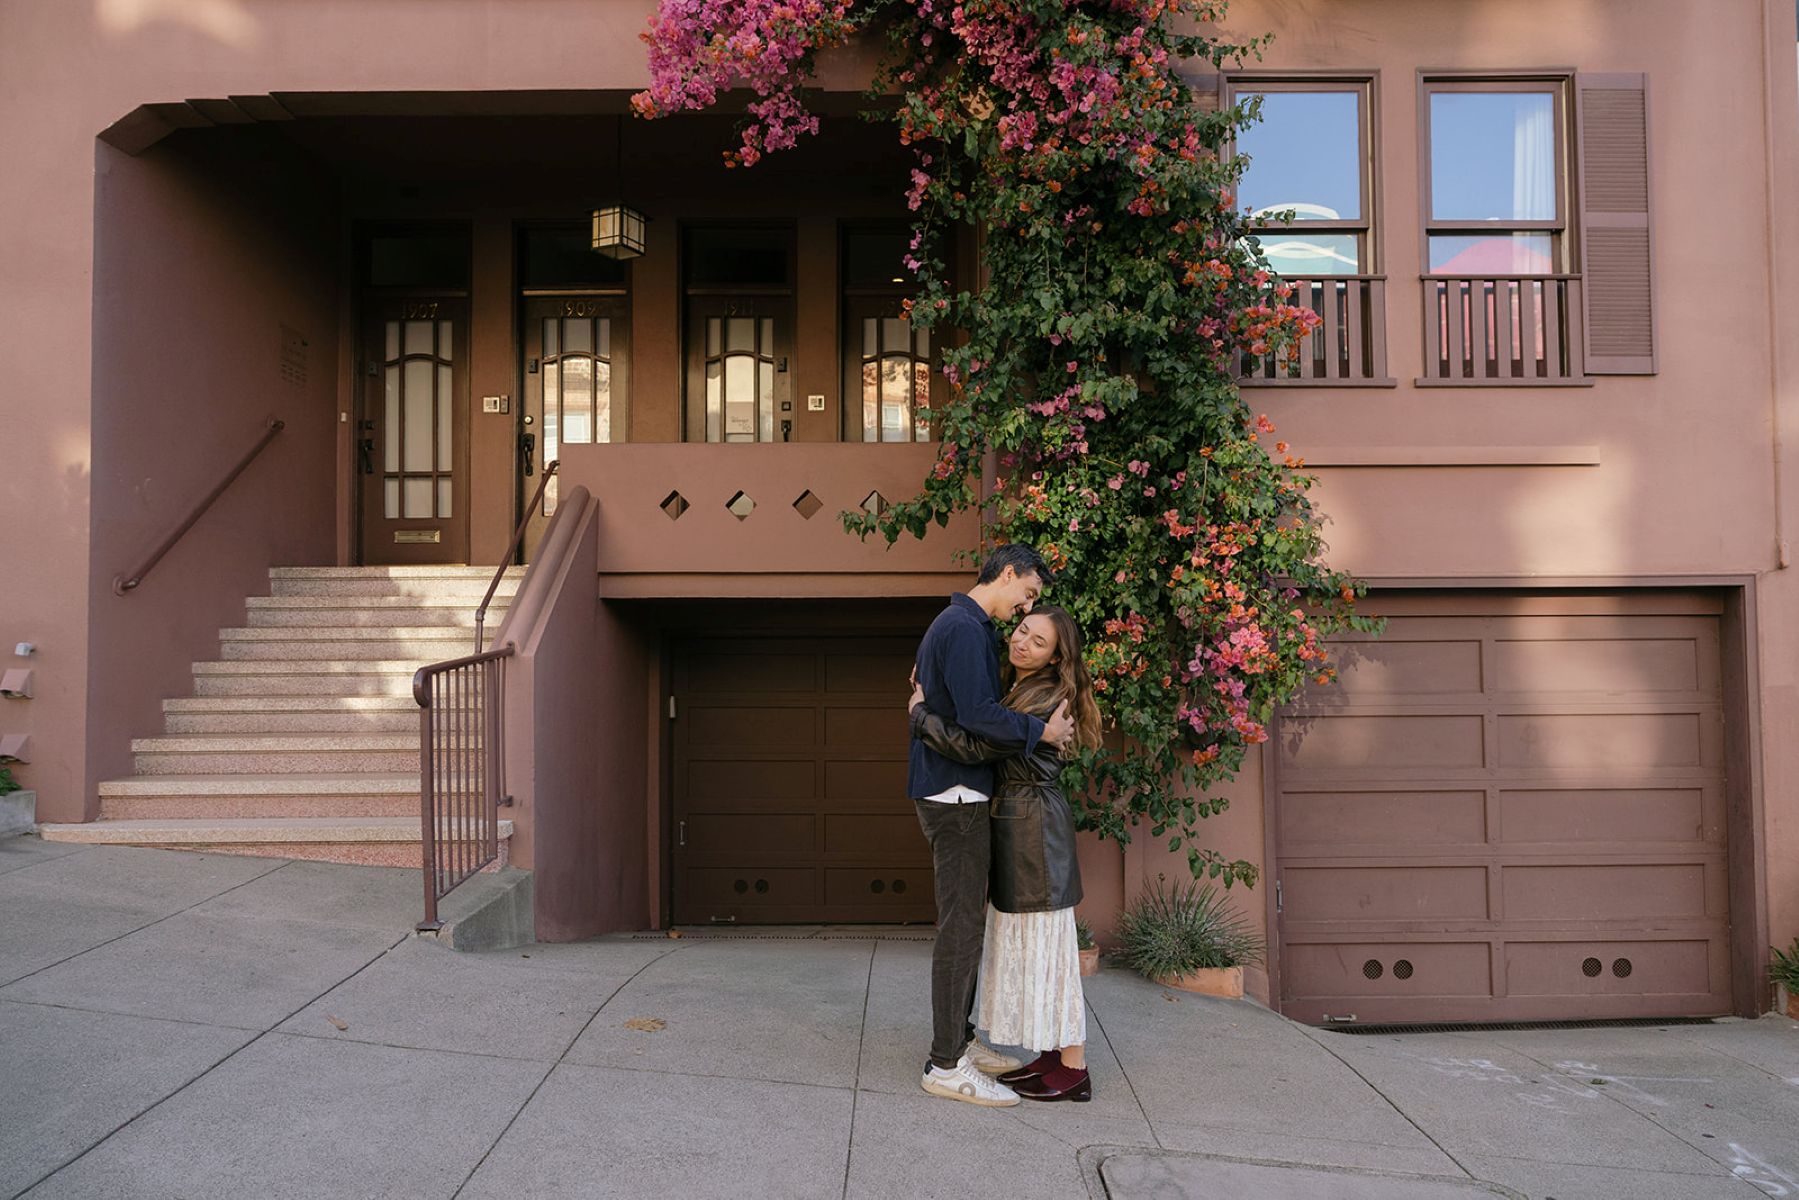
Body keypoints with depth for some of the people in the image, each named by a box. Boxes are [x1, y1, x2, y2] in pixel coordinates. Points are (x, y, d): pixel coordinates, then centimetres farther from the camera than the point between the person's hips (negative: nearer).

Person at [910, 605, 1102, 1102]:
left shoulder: (1045, 698, -18)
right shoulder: (1014, 689, 12)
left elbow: (976, 747, -25)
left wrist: (920, 712, -12)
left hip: (1035, 823, -10)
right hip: (1013, 823, 10)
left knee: (1045, 941, -4)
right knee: (1025, 940, 14)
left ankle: (1074, 1071, 6)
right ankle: (1053, 1056, 23)